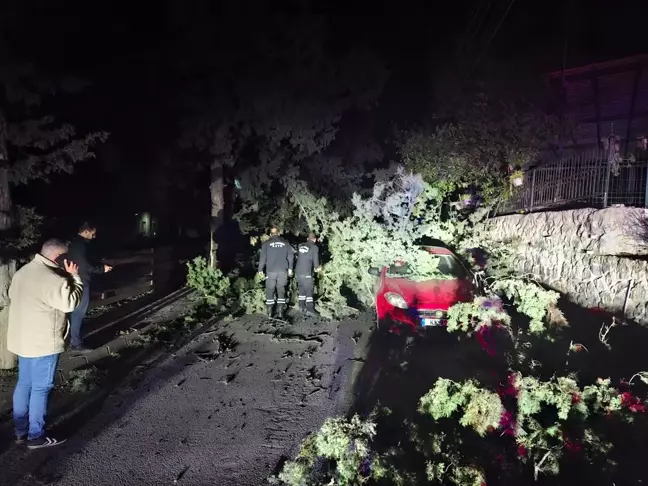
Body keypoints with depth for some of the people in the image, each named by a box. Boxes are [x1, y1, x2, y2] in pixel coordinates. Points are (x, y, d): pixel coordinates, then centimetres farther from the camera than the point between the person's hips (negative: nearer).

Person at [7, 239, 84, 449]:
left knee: (24, 384, 17)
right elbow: (71, 302, -18)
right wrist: (74, 276, -11)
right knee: (40, 389, 2)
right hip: (43, 342, -9)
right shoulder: (52, 279, -23)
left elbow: (12, 296, 20)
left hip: (22, 339, 9)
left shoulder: (23, 272, 8)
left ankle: (20, 432, 28)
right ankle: (36, 437, 12)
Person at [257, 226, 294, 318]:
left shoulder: (267, 243, 1)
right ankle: (280, 312, 3)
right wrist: (290, 268, 14)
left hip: (271, 271, -1)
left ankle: (270, 312, 7)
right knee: (281, 290, 7)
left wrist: (260, 269, 7)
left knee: (270, 290, 7)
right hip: (283, 271, 1)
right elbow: (290, 256, 6)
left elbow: (263, 257, -2)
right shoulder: (285, 243, 7)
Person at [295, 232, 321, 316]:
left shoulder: (300, 245, 12)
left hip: (298, 271, 6)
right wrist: (317, 267, 15)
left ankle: (302, 306, 23)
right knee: (309, 290, -2)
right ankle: (310, 309, -7)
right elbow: (315, 260, -7)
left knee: (302, 289, 18)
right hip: (306, 272, -6)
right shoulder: (315, 247, -5)